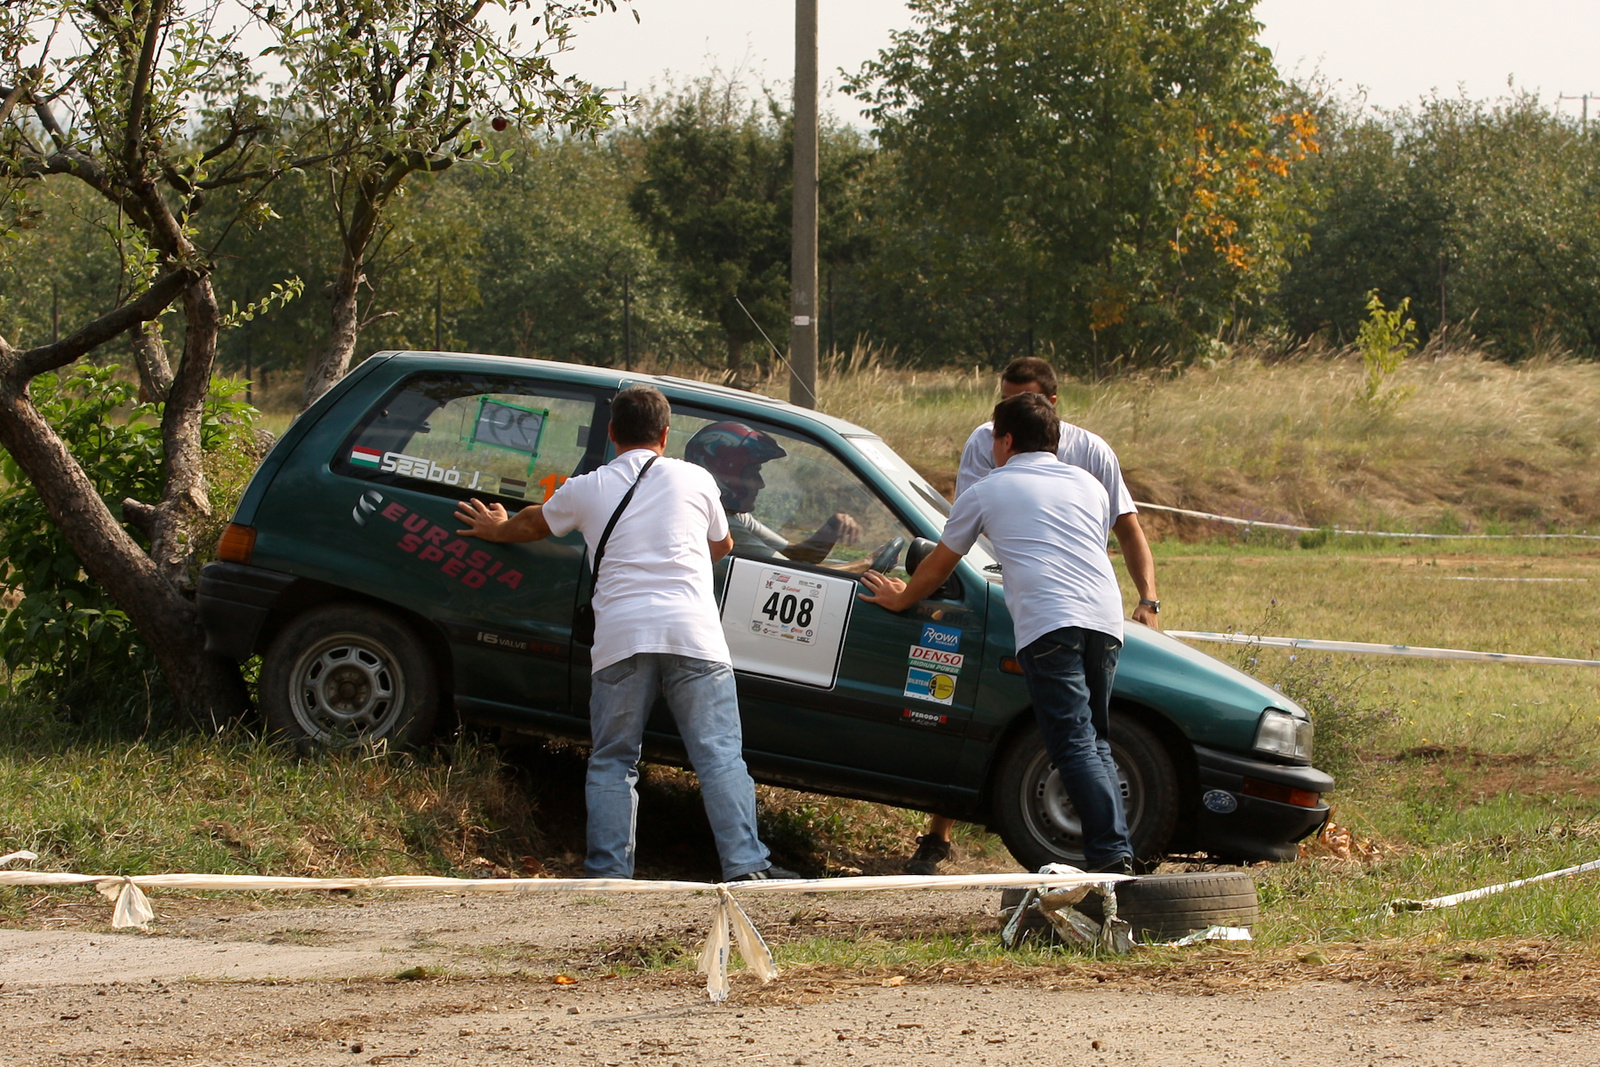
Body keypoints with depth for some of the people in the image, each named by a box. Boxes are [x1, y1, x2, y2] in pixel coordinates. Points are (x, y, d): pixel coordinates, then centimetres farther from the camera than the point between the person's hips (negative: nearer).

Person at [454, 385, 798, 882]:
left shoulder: (586, 490, 14)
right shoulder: (694, 479, 14)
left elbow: (532, 524, 35)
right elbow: (722, 545, 32)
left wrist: (496, 528, 57)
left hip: (621, 638, 0)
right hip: (693, 635, 0)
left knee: (612, 762, 10)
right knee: (719, 756, -2)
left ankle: (608, 872, 4)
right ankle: (746, 866, -11)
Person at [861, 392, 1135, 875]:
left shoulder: (986, 492, 17)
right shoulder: (1088, 485, 28)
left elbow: (938, 566, 28)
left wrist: (901, 598, 46)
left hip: (1049, 622, -5)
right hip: (1105, 618, 5)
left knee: (1075, 747, -10)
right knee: (1095, 744, 13)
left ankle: (1111, 854, -23)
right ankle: (1116, 854, 3)